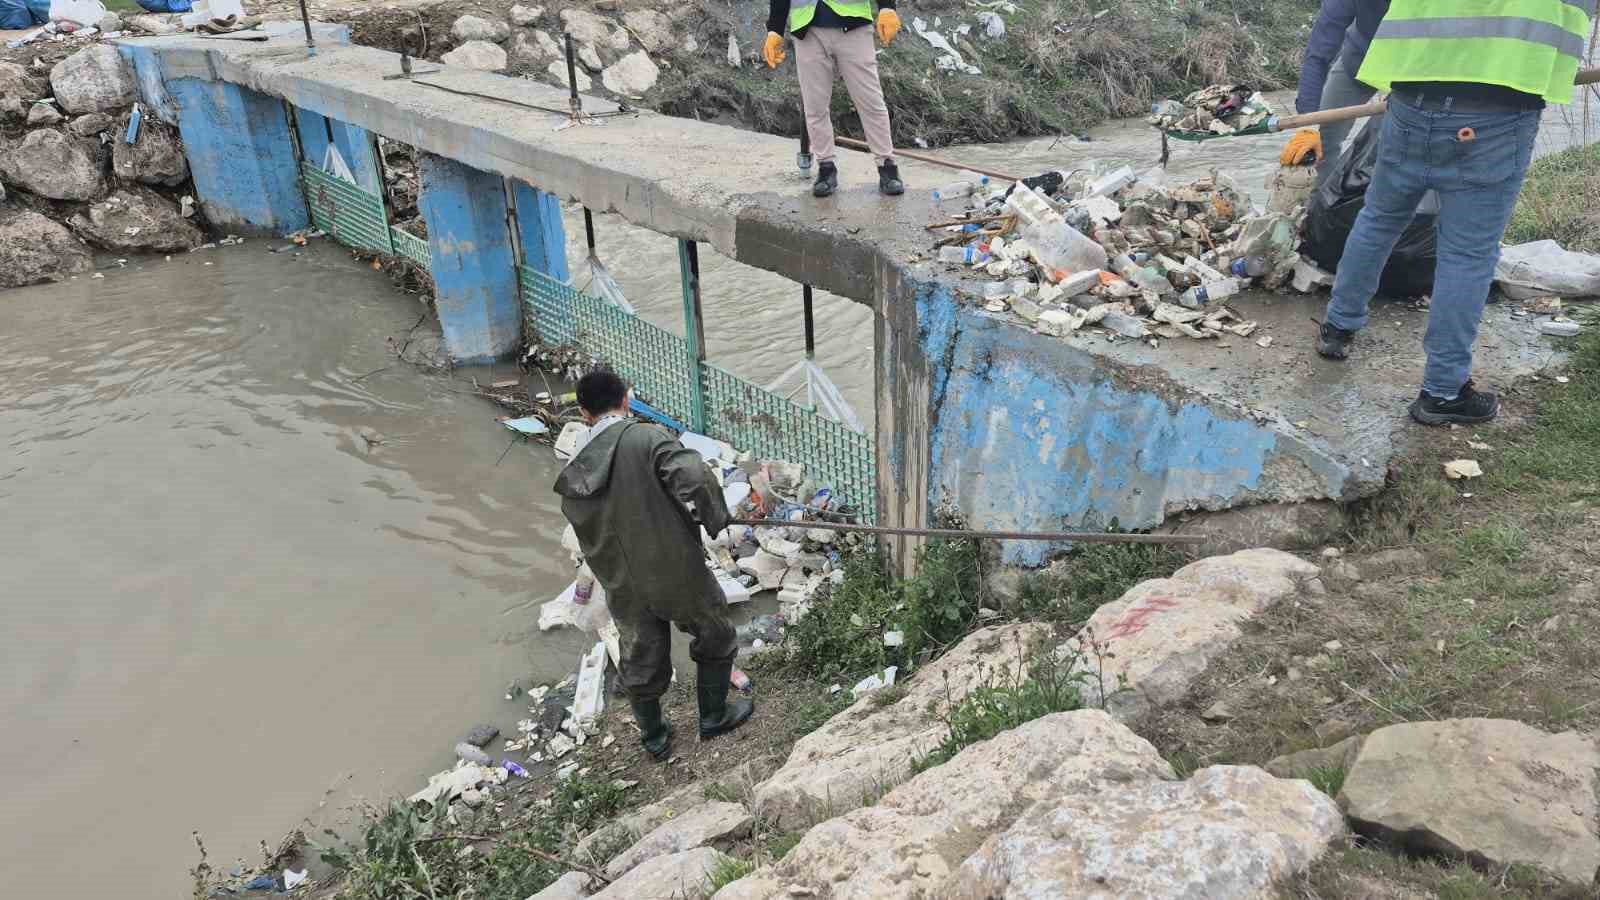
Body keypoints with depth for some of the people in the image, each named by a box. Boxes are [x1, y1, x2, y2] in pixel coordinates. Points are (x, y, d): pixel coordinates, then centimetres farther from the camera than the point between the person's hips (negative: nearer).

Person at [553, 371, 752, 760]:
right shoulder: (647, 438, -19)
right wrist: (715, 517, -15)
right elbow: (694, 478, -33)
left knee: (641, 662, 23)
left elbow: (589, 540, 6)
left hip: (623, 589, 5)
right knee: (715, 637, 23)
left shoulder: (574, 476, -2)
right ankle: (713, 717, 36)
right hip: (678, 574, -4)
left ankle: (654, 737, 41)